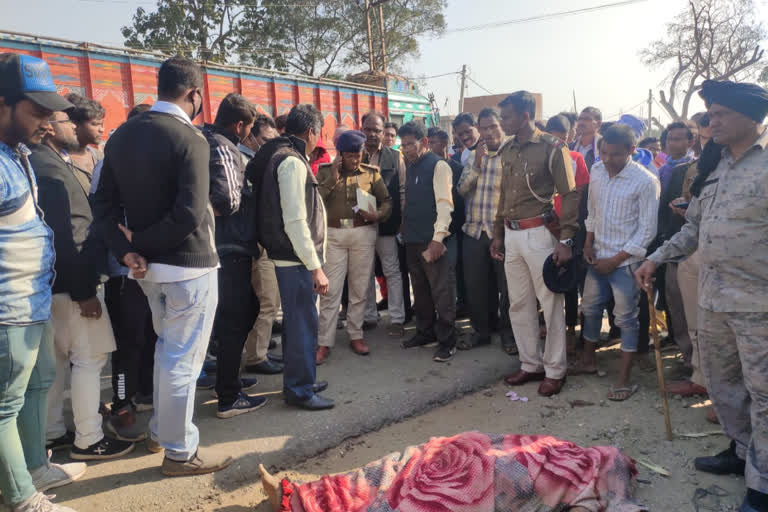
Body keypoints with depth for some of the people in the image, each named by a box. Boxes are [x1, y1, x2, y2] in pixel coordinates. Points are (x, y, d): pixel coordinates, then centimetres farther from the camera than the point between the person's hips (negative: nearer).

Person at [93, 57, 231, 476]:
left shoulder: (121, 135, 7)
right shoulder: (189, 139, -17)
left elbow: (104, 202, 3)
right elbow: (189, 214, -26)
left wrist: (127, 251, -6)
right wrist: (139, 240, -14)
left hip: (148, 265, 8)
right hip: (188, 265, -8)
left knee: (166, 347, 24)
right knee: (182, 358, 3)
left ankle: (160, 430, 38)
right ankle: (180, 451, 17)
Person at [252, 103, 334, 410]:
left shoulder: (282, 156, 14)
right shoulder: (293, 162, -17)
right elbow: (295, 222, -22)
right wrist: (315, 267, -20)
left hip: (291, 258, 10)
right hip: (296, 259, -10)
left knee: (297, 320, 19)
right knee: (303, 323, 0)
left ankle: (297, 382, 32)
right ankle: (300, 390, 12)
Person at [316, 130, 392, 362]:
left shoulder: (371, 172, 7)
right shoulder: (326, 171, 6)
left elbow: (387, 200, 7)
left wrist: (378, 214, -13)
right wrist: (332, 180, -12)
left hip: (363, 233, 1)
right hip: (333, 234, -1)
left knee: (360, 289, 6)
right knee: (330, 290, -3)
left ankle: (356, 335, 20)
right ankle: (325, 342, 4)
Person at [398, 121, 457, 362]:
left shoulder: (438, 166, -9)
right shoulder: (411, 167, 15)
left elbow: (444, 203, -17)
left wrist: (438, 238, -23)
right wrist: (405, 230, 16)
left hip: (432, 242, -8)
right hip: (412, 240, 8)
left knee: (442, 292, -2)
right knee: (420, 290, 16)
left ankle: (447, 342, 7)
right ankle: (425, 333, 29)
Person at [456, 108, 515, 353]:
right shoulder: (473, 156, 14)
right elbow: (462, 189, 4)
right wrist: (477, 164, -5)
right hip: (474, 231, 5)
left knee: (506, 286, 4)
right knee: (475, 285, 11)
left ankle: (508, 334, 21)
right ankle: (481, 330, 27)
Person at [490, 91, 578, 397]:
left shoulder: (552, 148, -7)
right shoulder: (507, 151, 12)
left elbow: (570, 195, -8)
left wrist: (565, 240, -14)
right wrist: (498, 234, 17)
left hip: (539, 233, -7)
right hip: (512, 235, 7)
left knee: (551, 303, 1)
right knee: (519, 304, 11)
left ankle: (555, 370, 13)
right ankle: (531, 364, 24)